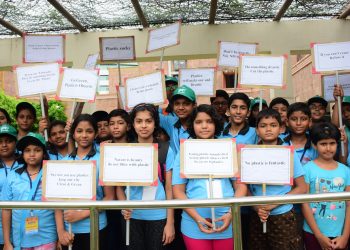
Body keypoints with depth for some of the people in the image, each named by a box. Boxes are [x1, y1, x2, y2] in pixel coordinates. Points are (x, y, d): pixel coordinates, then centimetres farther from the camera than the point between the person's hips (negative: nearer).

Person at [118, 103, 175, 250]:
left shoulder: (166, 150, -2)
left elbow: (169, 187, -1)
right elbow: (119, 186, 5)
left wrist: (170, 222, -3)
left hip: (158, 216, -1)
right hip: (132, 216, 1)